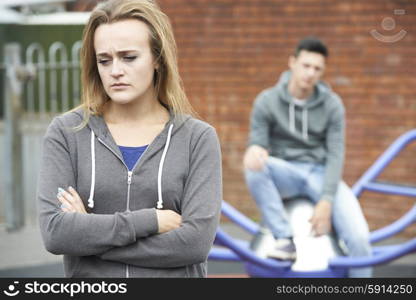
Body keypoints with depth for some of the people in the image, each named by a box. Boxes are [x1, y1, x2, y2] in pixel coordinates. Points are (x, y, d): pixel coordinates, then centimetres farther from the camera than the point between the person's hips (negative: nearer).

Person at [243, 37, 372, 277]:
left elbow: (336, 155, -7)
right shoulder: (267, 101, -4)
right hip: (285, 174, 0)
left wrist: (327, 201, -20)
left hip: (320, 174, 0)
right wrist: (255, 150, -33)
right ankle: (285, 239, -28)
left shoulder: (332, 104, -2)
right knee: (254, 165, -36)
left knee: (358, 236, -23)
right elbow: (258, 143, -5)